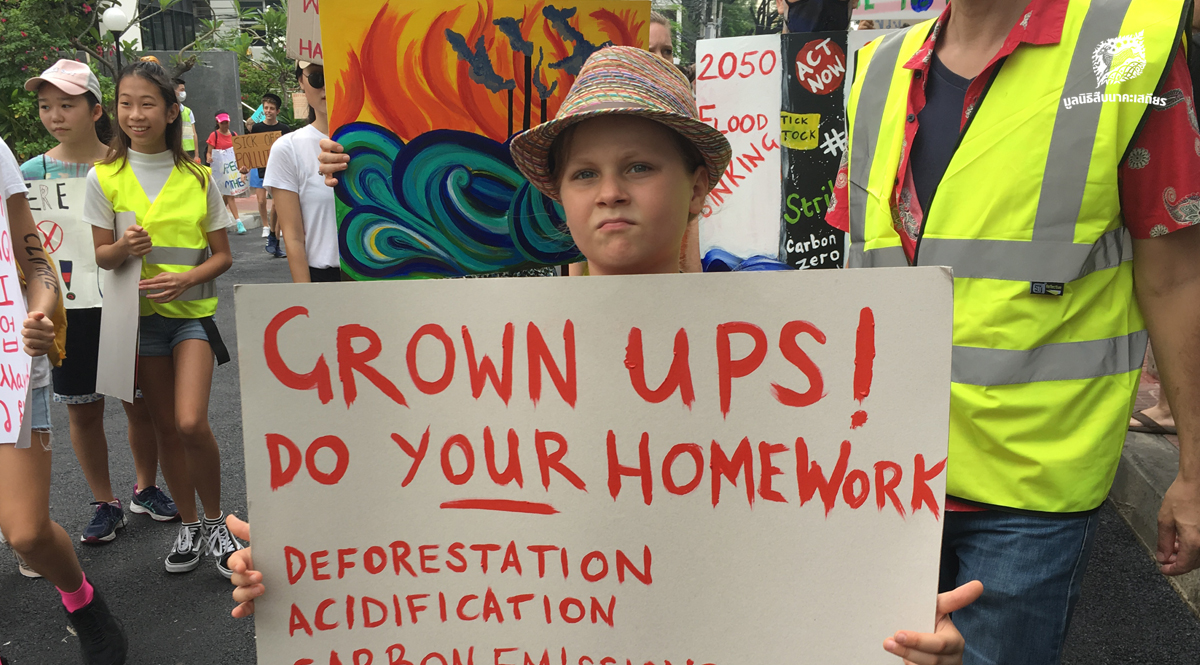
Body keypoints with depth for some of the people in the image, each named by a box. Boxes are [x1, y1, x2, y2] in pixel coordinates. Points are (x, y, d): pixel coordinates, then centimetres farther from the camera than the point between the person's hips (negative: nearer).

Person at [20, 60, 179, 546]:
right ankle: (105, 503, 25)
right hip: (66, 309, 1)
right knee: (83, 411, 9)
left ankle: (146, 489, 31)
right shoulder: (34, 172, 0)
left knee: (139, 404, 9)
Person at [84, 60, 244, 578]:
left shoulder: (197, 177, -1)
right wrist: (123, 248, -20)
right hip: (140, 315, 1)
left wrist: (186, 278, -16)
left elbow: (222, 255, 2)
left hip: (192, 311, -1)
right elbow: (102, 256, 3)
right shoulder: (104, 177, -1)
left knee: (191, 423, -15)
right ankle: (189, 524, 26)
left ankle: (215, 521, 7)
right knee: (165, 427, 7)